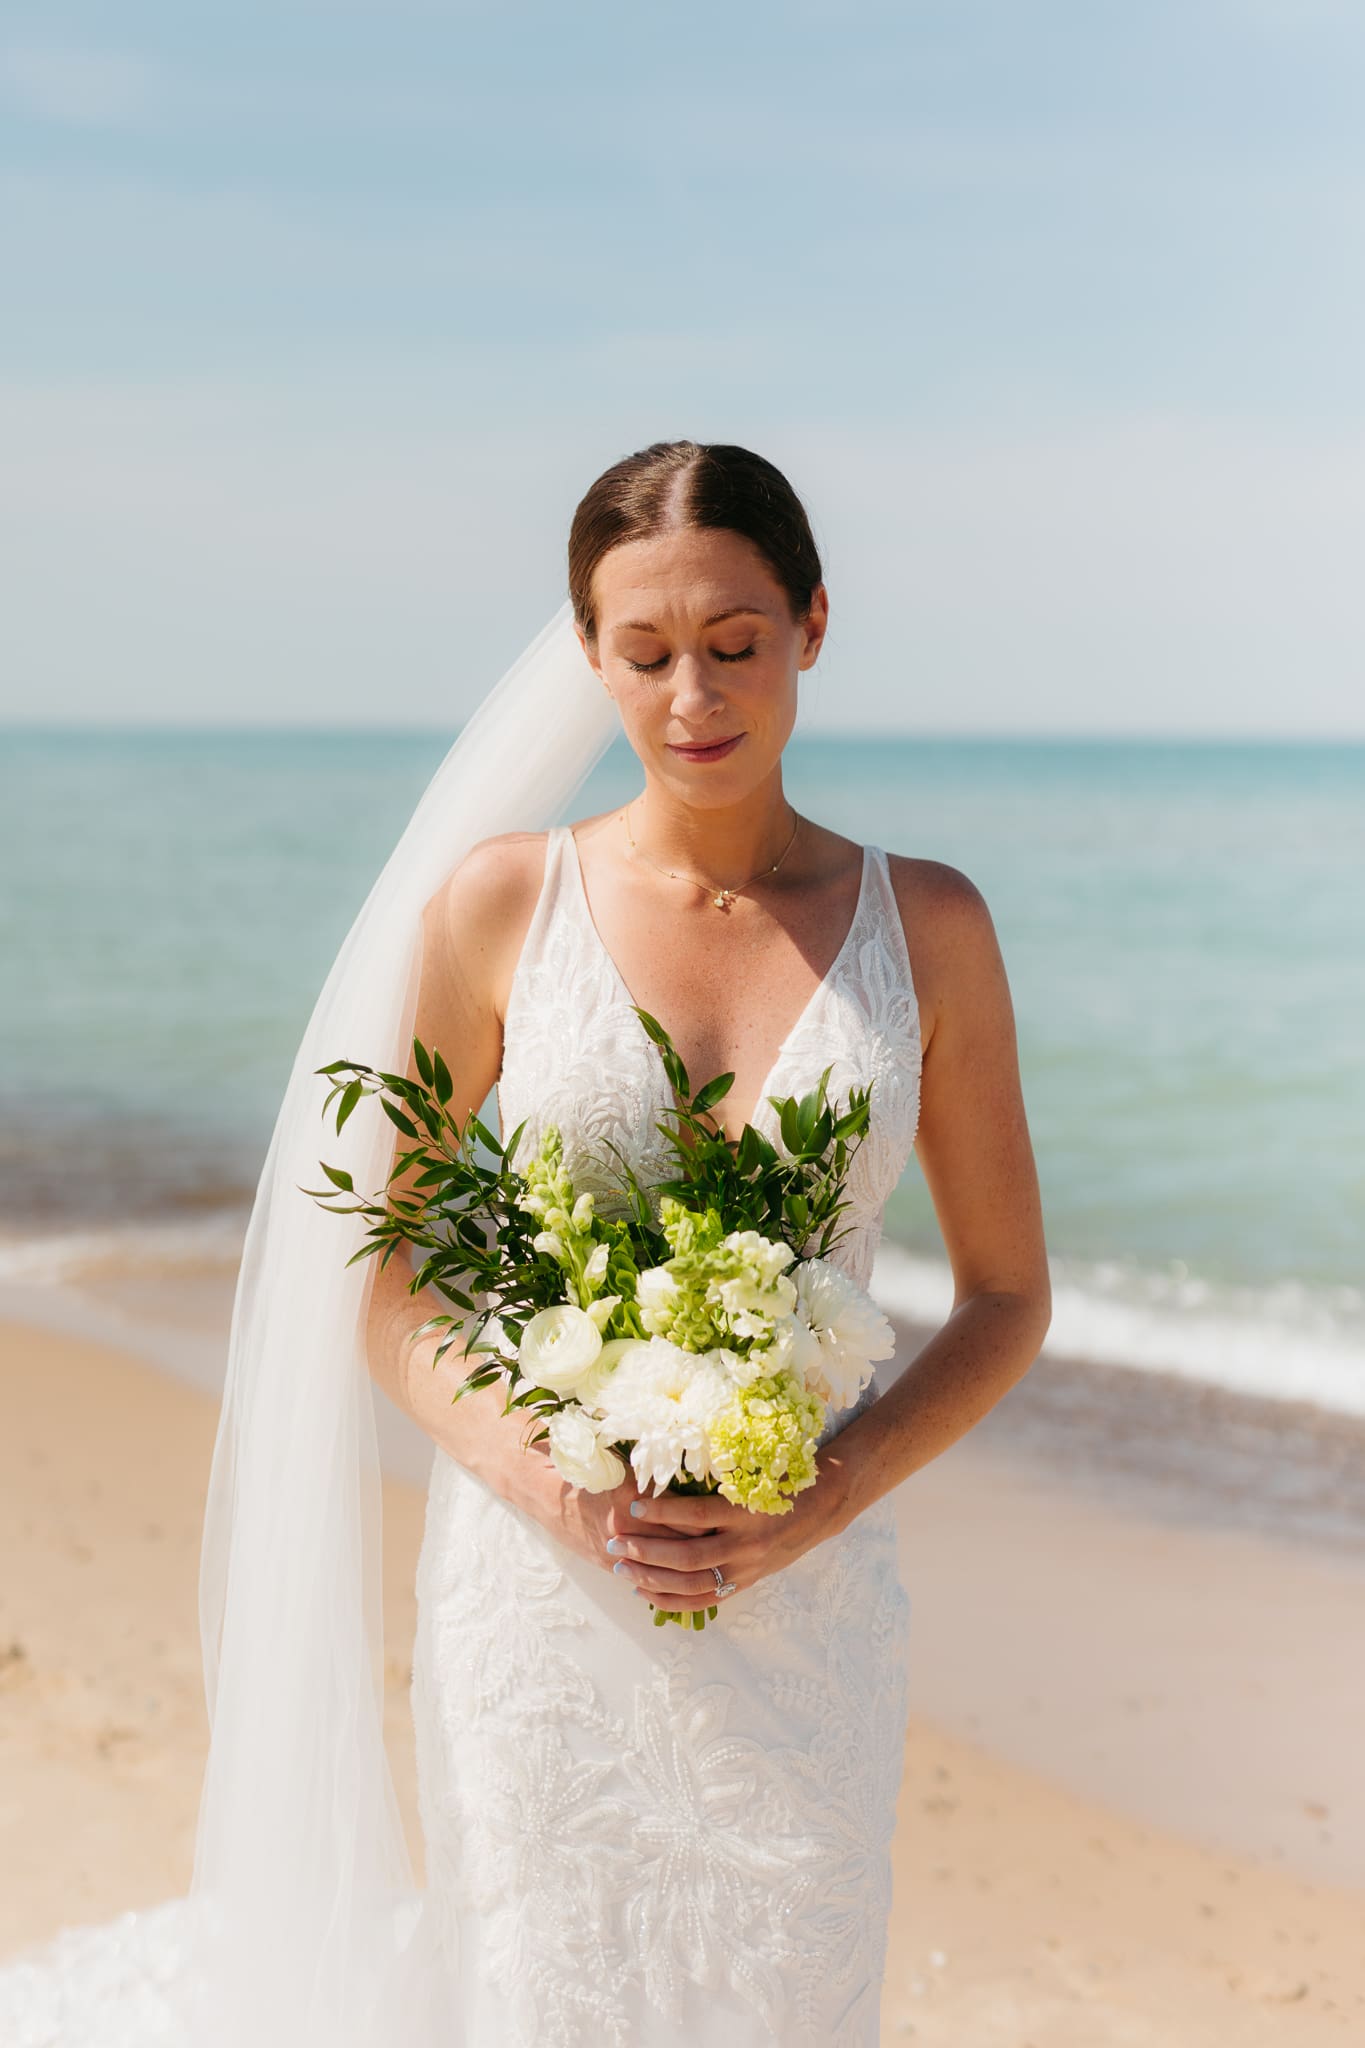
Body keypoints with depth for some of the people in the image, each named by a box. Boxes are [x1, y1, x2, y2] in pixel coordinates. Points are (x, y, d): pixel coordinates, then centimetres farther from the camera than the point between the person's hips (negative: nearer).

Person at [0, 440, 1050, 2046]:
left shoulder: (926, 925, -1)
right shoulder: (498, 902, -3)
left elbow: (1007, 1297, 5)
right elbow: (376, 1278, 2)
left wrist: (828, 1495, -11)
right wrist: (540, 1479, -15)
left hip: (805, 1601, 1)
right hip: (539, 1585, -1)